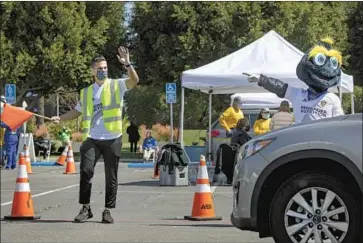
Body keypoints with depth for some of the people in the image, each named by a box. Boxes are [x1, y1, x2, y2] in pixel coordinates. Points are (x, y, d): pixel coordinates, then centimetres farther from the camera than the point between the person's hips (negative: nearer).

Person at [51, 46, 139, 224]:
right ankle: (85, 208, -1)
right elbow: (77, 111, 24)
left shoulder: (117, 85, 3)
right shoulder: (86, 92, 15)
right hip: (92, 139, 2)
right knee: (86, 170, -12)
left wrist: (127, 64, -28)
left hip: (112, 139, -2)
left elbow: (134, 80, -13)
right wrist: (61, 118, 9)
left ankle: (108, 210, 12)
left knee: (111, 176, 3)